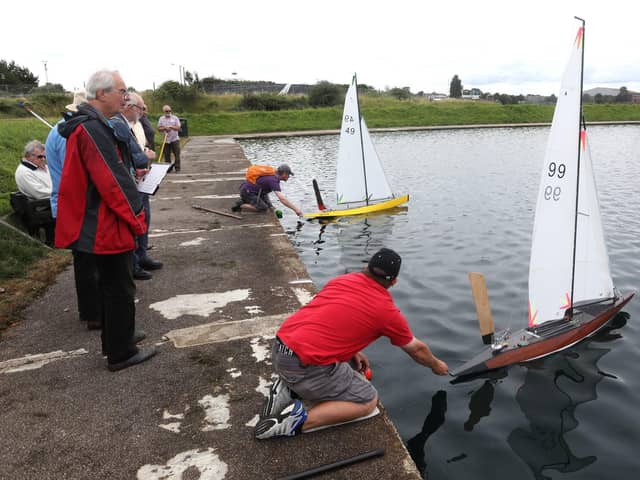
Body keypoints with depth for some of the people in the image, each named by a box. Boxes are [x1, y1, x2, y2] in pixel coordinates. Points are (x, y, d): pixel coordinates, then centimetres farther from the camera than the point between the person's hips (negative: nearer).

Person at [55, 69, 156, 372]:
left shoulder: (93, 125, 13)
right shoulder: (92, 129, -21)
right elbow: (112, 181, -23)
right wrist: (136, 218, -14)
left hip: (100, 224, 10)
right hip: (107, 226, -10)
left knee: (112, 285, 20)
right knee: (120, 288, 1)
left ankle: (117, 338, 36)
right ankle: (121, 354, 15)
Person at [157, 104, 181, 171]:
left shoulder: (175, 118, 3)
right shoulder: (161, 119, 8)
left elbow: (178, 128, -3)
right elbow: (159, 128, 5)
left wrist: (171, 127, -17)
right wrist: (165, 128, -13)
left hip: (175, 139, -2)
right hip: (166, 140, 2)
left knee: (177, 154, -6)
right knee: (167, 155, 3)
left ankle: (177, 167, -1)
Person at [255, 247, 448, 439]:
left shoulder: (342, 279, 12)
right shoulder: (388, 311, -1)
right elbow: (417, 350, 16)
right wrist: (436, 365, 36)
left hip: (279, 349, 7)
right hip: (304, 366, -7)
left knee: (349, 364, 29)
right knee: (368, 401, 11)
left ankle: (289, 388, 11)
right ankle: (300, 419, -5)